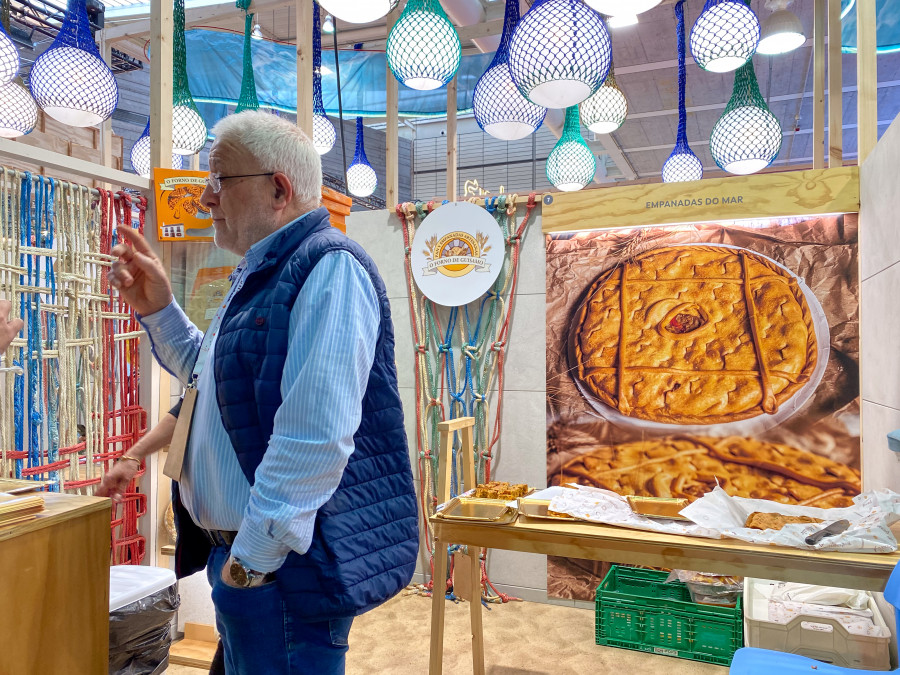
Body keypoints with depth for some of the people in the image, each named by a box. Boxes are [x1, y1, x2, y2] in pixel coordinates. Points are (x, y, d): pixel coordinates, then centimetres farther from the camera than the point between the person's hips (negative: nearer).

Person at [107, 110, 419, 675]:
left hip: (283, 566, -10)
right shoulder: (261, 273, 14)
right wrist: (156, 308, 14)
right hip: (238, 551, 10)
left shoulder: (328, 267, -19)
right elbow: (206, 373, 28)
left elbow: (315, 437, -28)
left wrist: (252, 557, -21)